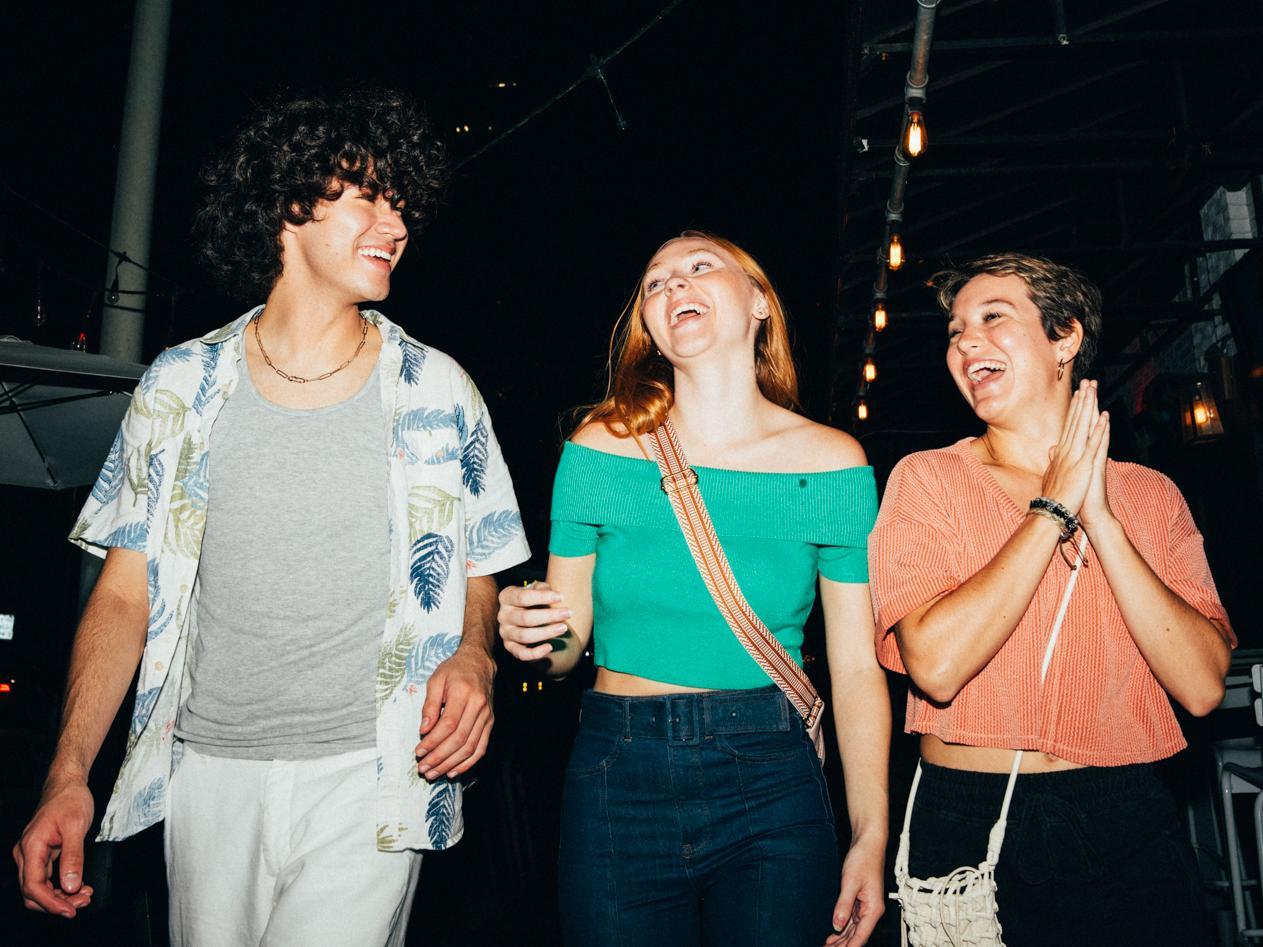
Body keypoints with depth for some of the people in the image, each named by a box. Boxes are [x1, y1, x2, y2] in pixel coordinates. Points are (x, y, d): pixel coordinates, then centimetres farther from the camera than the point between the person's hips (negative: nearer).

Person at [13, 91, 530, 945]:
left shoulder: (438, 393, -1)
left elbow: (479, 572, 6)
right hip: (209, 770, 2)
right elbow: (126, 592, 4)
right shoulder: (181, 386, 2)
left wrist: (473, 656, -16)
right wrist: (69, 777, -5)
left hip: (369, 779, -1)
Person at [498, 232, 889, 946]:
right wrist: (535, 634, -19)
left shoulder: (833, 465, -4)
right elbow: (565, 648, 4)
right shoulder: (600, 451, -3)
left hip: (773, 786, 0)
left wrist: (871, 836, -1)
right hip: (617, 785, 1)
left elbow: (857, 666, -1)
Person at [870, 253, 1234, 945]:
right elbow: (935, 667, -18)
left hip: (1129, 824, 2)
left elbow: (1202, 687, -7)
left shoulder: (1150, 495, 3)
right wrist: (1054, 507, -13)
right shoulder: (926, 479, -4)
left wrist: (1100, 520, -13)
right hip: (971, 828, -2)